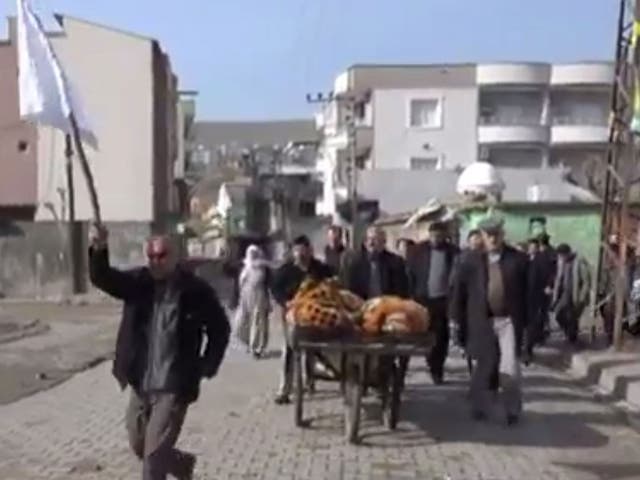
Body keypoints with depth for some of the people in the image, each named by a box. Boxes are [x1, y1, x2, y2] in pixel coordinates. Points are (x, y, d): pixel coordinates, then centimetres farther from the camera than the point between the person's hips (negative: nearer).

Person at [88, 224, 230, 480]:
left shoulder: (196, 291, -11)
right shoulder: (138, 282, -1)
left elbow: (220, 330, 0)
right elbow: (102, 278, -16)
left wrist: (206, 368, -7)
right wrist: (99, 250, -35)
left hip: (173, 387, -5)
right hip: (141, 385, 5)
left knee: (153, 454, -5)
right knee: (139, 447, 18)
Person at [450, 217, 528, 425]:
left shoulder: (518, 259, 0)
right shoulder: (471, 259, 2)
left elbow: (528, 291, 1)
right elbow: (458, 290, 4)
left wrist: (528, 320, -3)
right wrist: (459, 320, 1)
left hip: (509, 320, -1)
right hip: (482, 321, 1)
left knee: (509, 369, -5)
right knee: (483, 367, 12)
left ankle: (513, 411, 12)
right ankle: (480, 408, 26)